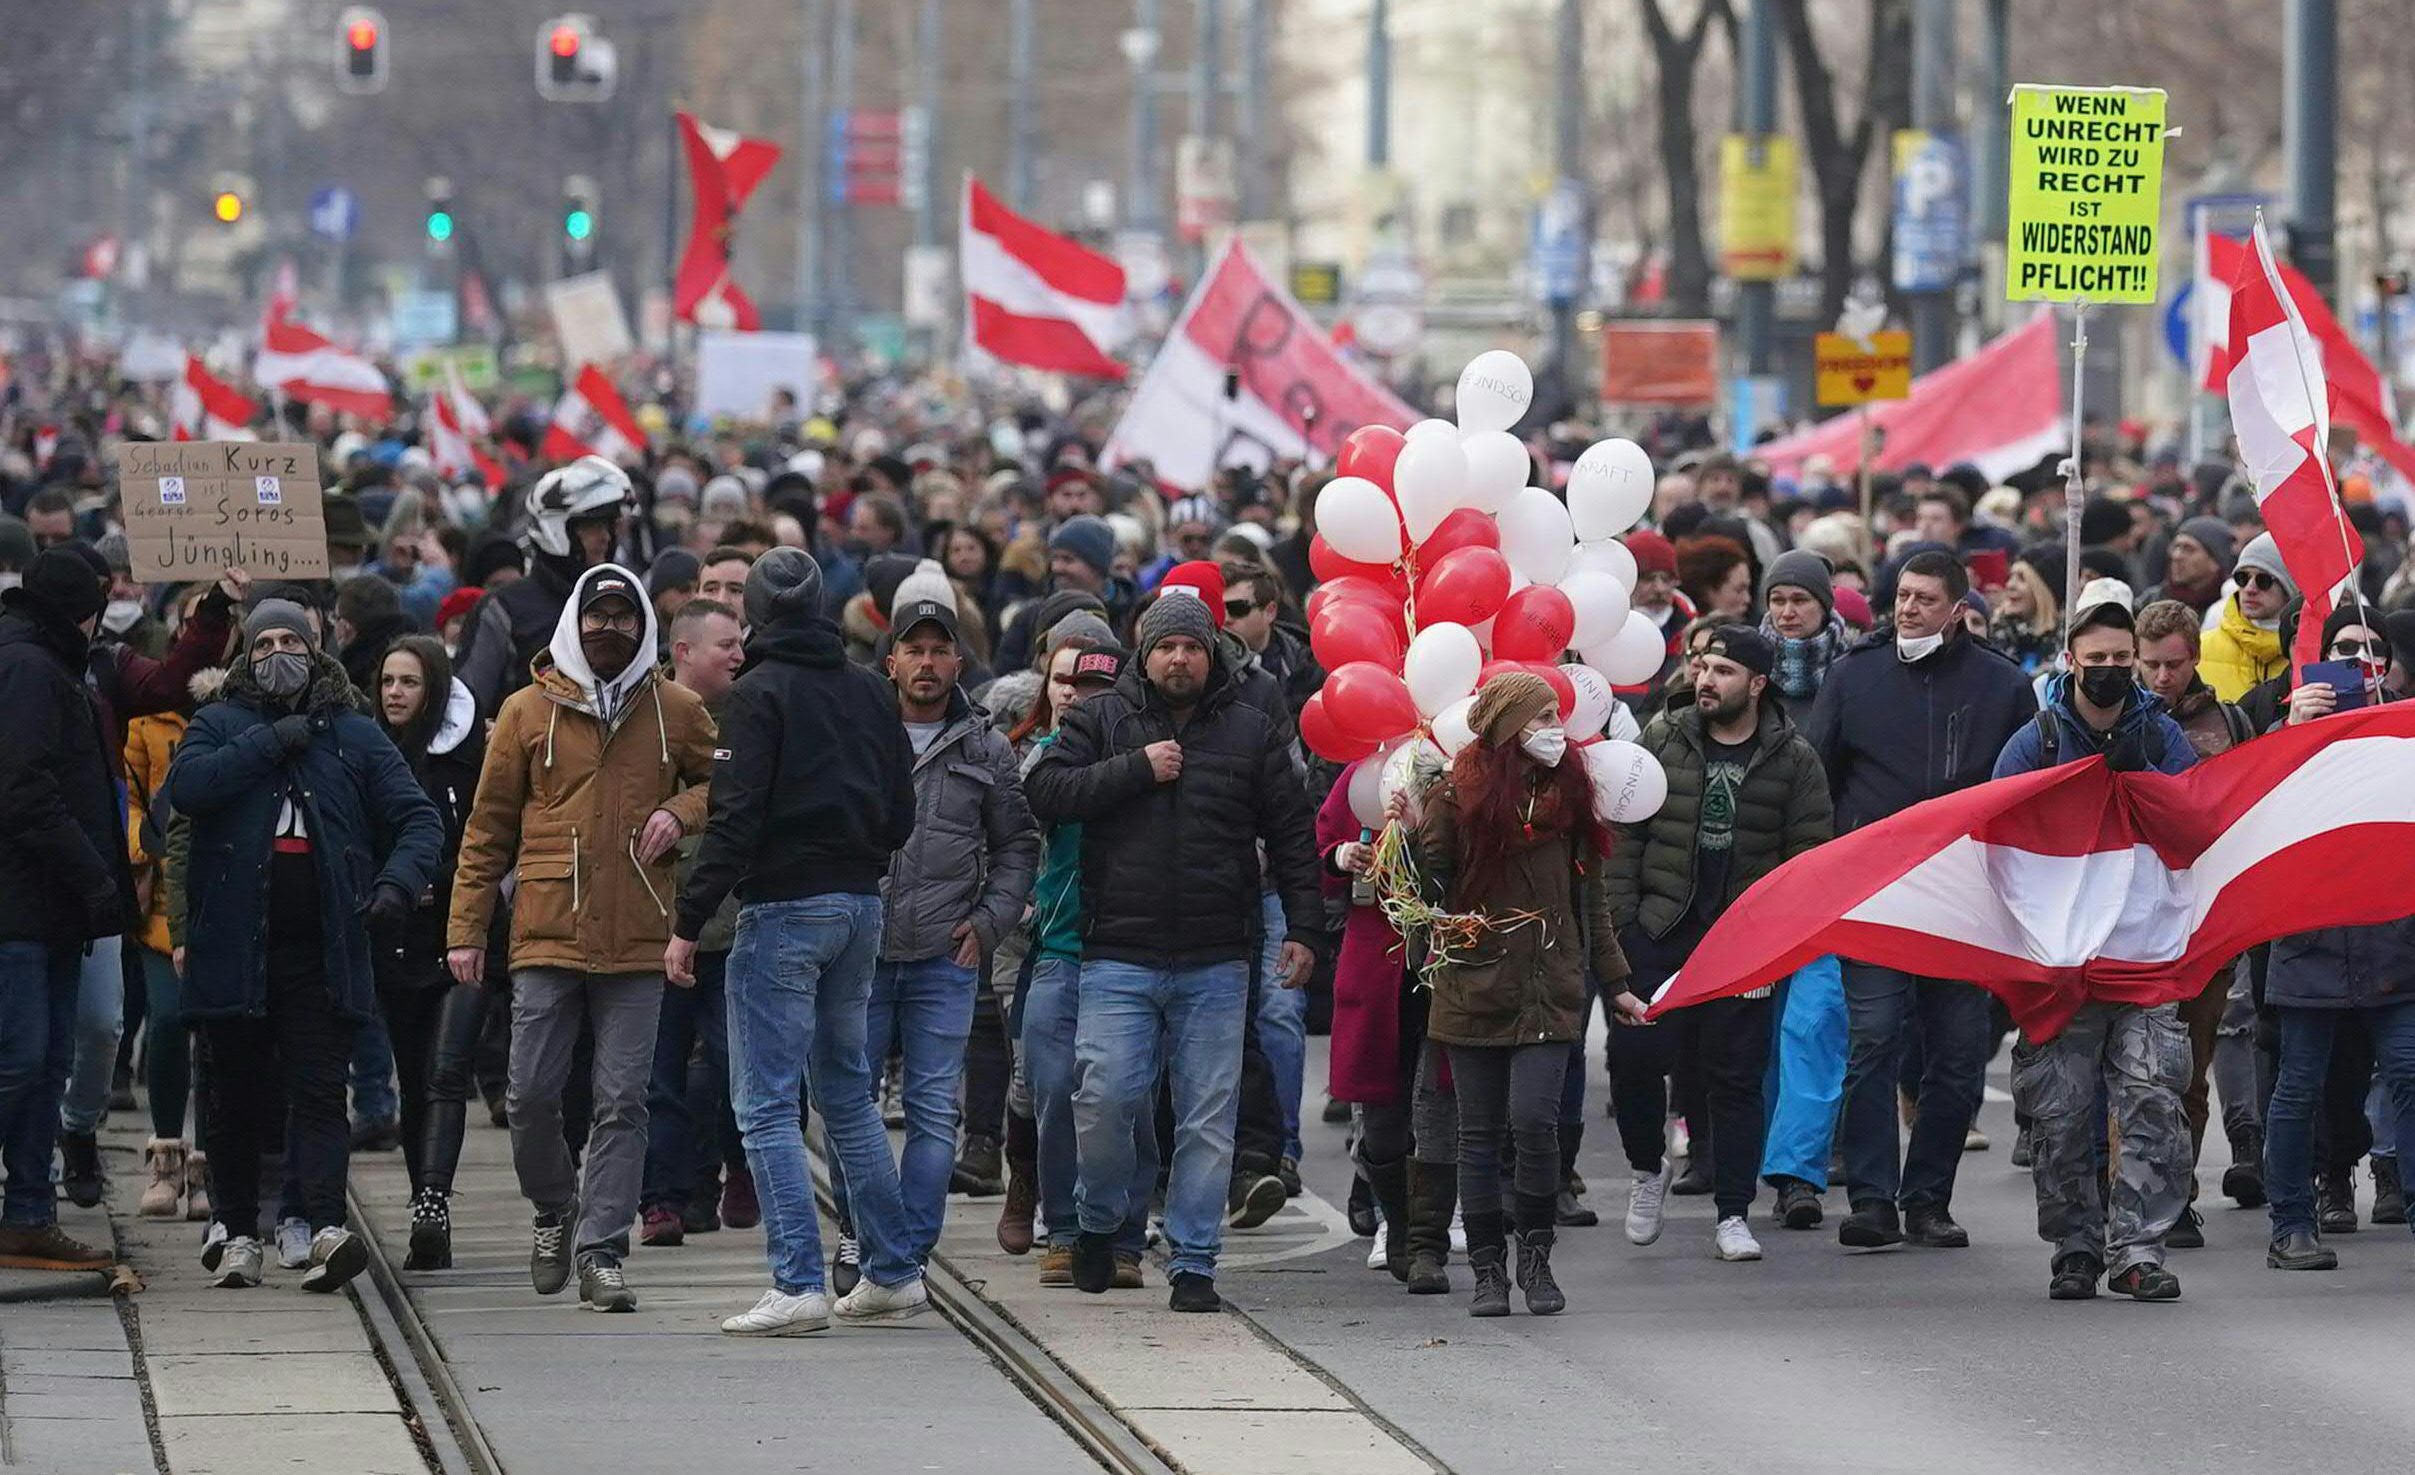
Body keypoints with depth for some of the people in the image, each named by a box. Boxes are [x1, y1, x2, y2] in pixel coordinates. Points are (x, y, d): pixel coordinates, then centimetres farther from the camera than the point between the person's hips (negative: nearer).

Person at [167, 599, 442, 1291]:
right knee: (237, 1095, 8)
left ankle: (326, 1228, -21)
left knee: (319, 1091, -9)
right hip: (234, 945, 0)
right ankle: (234, 1229, 20)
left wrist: (398, 882, -13)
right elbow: (186, 787, -11)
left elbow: (419, 819, 6)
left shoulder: (355, 736, 11)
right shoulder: (220, 725, 9)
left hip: (322, 951, 0)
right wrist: (271, 741, -11)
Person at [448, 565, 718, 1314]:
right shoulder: (528, 711, 4)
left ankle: (601, 1251, 3)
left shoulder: (676, 711, 6)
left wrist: (681, 811, -4)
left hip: (637, 942, 0)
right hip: (547, 936, 0)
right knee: (531, 1095, -1)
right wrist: (466, 928, 3)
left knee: (622, 1102, -2)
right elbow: (489, 826, 8)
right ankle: (555, 1210, 25)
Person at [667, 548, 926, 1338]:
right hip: (861, 904, 7)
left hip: (783, 909, -7)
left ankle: (798, 1285, -13)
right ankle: (892, 1273, 18)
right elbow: (901, 817, 10)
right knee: (847, 1089, 18)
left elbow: (736, 821, -16)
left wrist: (689, 923, -13)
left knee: (766, 1103, -5)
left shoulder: (760, 694, -10)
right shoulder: (870, 692, 9)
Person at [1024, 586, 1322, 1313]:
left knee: (1208, 1117, 0)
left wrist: (1302, 927, 5)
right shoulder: (1102, 720, 8)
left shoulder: (1253, 730, 9)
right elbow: (1046, 791, -4)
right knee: (1106, 1097, -9)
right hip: (1119, 957, -1)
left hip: (1216, 961, 1)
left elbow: (1291, 835, 11)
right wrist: (1137, 769, -11)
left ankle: (1194, 1262, 7)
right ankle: (1100, 1220, 16)